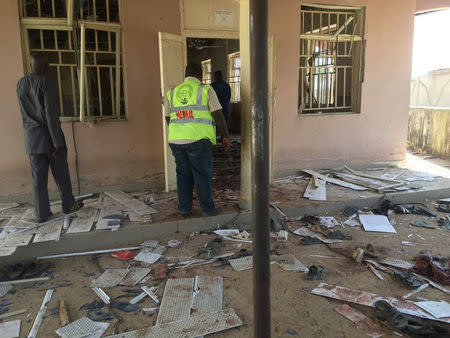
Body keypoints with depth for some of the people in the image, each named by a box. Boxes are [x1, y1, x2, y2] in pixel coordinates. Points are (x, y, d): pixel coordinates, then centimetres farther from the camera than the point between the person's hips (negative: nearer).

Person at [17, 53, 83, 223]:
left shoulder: (20, 84, 8)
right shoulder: (47, 83, -13)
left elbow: (25, 111, 17)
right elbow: (51, 115, -18)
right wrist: (58, 143, -18)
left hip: (31, 138, 6)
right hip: (49, 136, -6)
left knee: (38, 177, 8)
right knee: (61, 174, 8)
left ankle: (41, 214, 12)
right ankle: (68, 205, 20)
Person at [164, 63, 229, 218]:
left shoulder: (172, 92, 15)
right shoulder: (206, 90, 2)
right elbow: (218, 115, -4)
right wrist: (225, 136, 6)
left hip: (176, 140, 4)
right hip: (198, 139, -4)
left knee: (183, 174, 15)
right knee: (203, 174, 6)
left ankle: (184, 209, 21)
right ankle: (208, 208, 15)